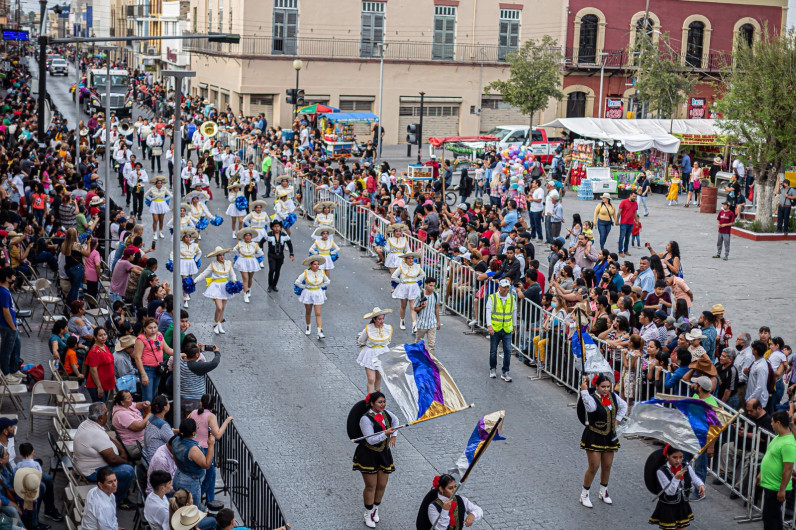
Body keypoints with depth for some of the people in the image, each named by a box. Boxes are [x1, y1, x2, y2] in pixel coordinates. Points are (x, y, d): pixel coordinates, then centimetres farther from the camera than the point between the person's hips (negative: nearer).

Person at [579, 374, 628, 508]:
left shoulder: (613, 396, 3)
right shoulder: (592, 398, -16)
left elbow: (623, 406, 21)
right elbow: (590, 407, -41)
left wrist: (617, 419, 9)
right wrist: (584, 391, -47)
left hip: (609, 436, 6)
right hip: (594, 437, -6)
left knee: (607, 466, 12)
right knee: (594, 467, -6)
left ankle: (604, 492, 31)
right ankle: (584, 495, 9)